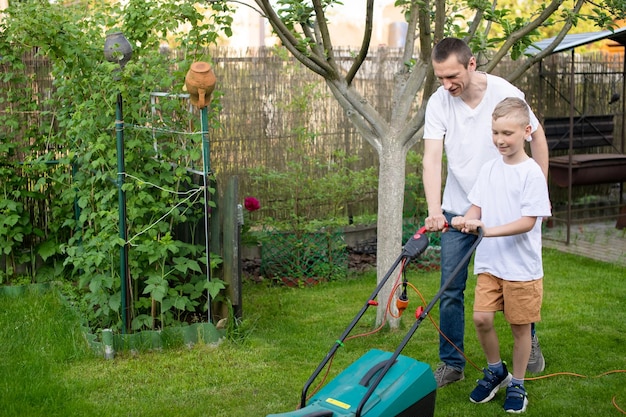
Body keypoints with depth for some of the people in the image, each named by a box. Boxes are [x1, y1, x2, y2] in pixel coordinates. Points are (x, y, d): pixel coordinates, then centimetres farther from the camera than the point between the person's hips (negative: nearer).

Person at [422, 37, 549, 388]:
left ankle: (529, 343, 39)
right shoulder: (439, 102, -11)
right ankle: (452, 364, 16)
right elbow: (432, 158, -17)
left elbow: (537, 137, 0)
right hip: (457, 211, 1)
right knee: (450, 292, 1)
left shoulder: (506, 94, -15)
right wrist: (434, 211, -30)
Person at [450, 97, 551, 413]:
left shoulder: (532, 173, -11)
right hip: (489, 262, 4)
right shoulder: (489, 169, 6)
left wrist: (489, 230, -26)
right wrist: (466, 220, -14)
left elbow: (528, 221, -16)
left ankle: (516, 385, 24)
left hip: (522, 266, -4)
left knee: (520, 326, 6)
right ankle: (495, 372, 22)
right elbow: (477, 207, 8)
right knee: (481, 318, -3)